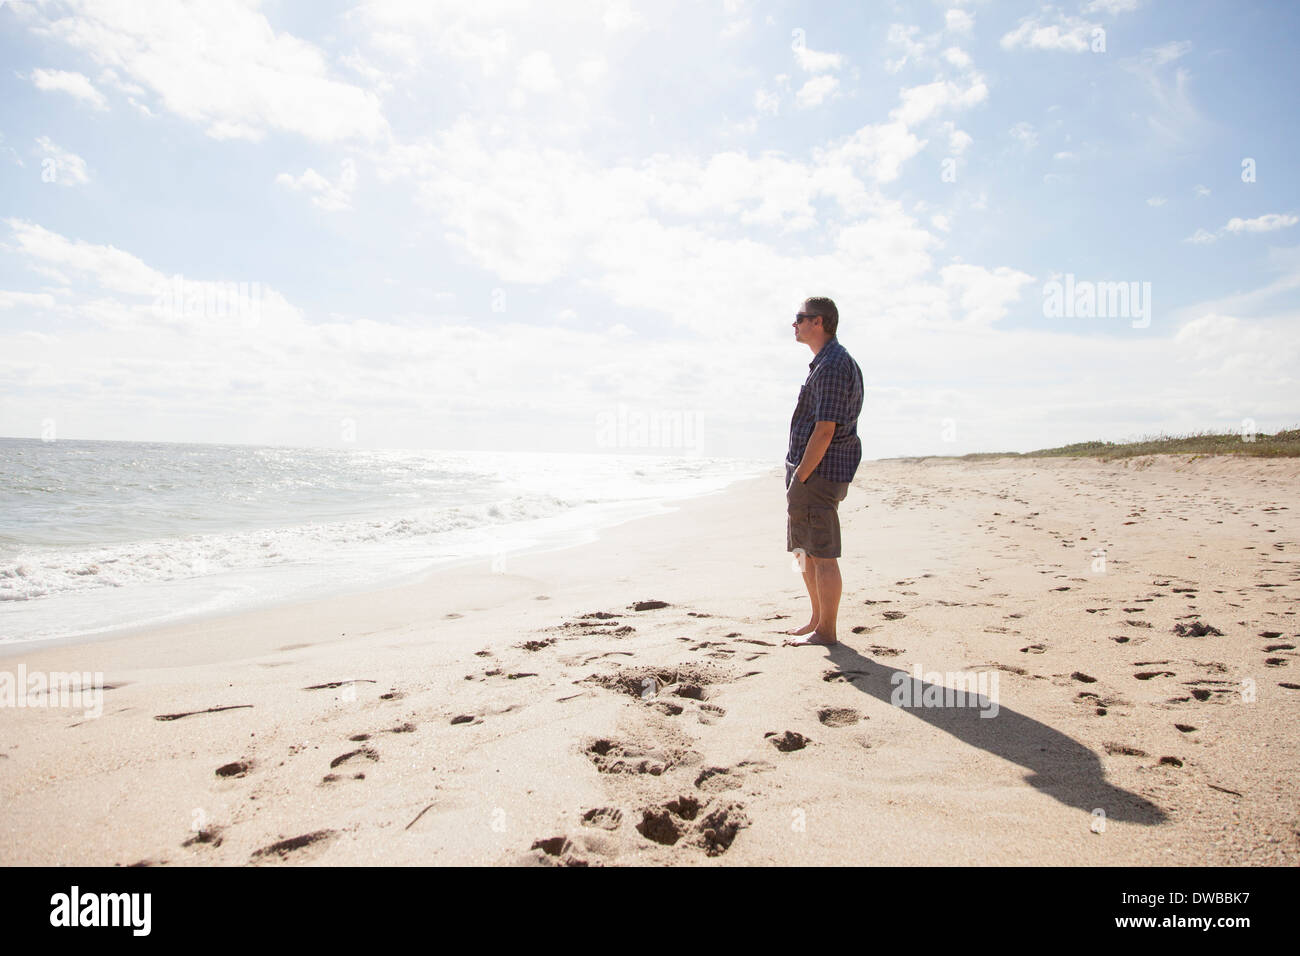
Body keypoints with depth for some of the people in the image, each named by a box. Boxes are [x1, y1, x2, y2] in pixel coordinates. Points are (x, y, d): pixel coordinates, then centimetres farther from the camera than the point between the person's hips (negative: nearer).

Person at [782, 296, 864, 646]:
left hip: (818, 472, -11)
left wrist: (799, 478, -20)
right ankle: (817, 620, 29)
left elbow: (825, 431, -21)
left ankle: (826, 631, 7)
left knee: (822, 554, -3)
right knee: (804, 551, 18)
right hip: (809, 470, 11)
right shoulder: (826, 362, 18)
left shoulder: (832, 366, -15)